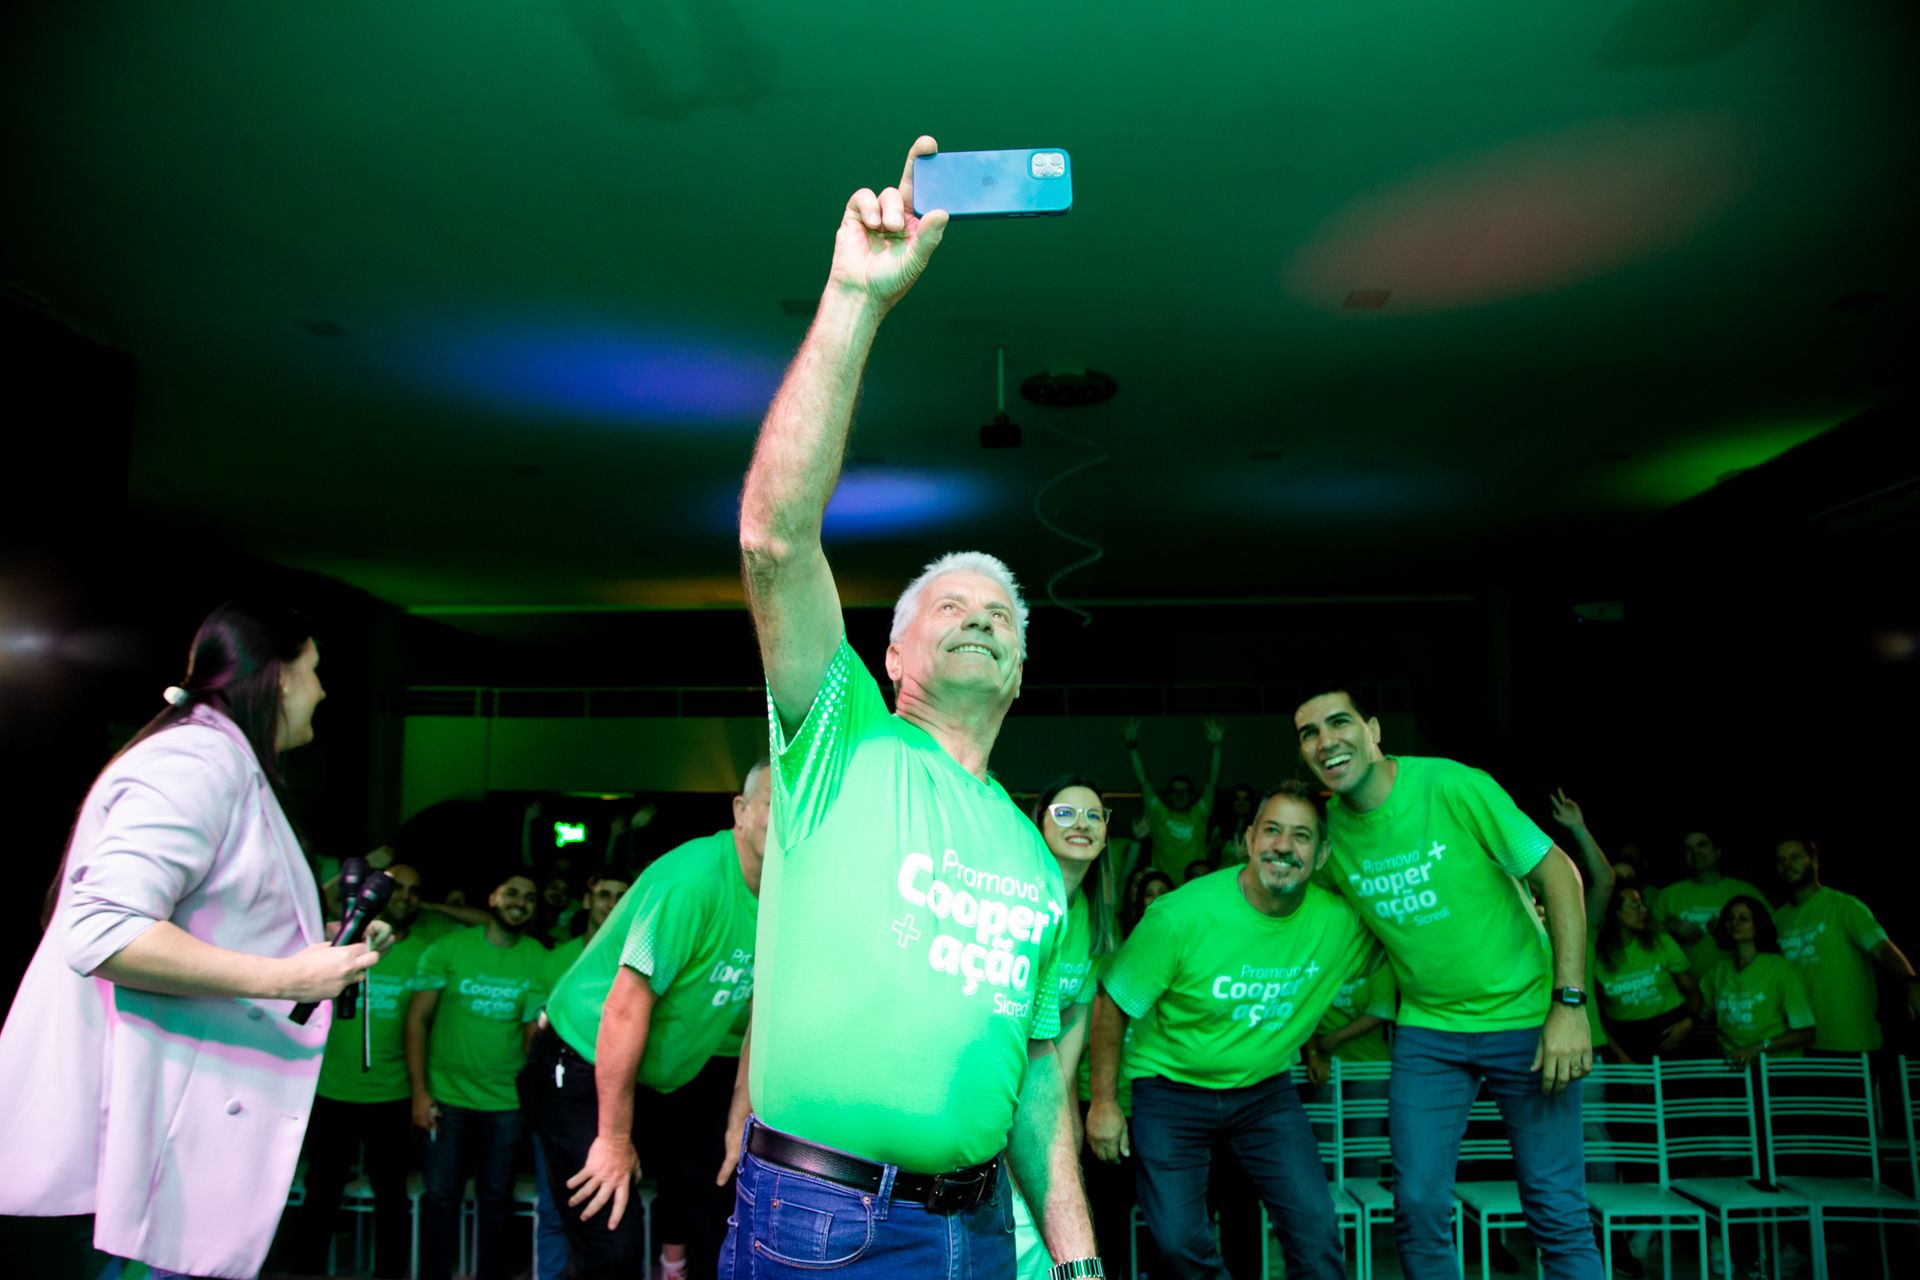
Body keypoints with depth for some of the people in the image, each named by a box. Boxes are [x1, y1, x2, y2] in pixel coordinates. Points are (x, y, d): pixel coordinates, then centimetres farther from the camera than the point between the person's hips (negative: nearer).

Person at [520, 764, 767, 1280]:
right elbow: (625, 1006, -28)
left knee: (714, 1216, 11)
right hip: (582, 1073, -7)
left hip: (664, 1082, 8)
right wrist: (615, 1139, -23)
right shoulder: (694, 878, -28)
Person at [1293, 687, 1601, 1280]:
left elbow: (1558, 873, -14)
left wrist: (1569, 1004, -17)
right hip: (1426, 1029, 3)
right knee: (1419, 1205, 1)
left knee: (1557, 1213, 1)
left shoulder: (1452, 786, -19)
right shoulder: (1327, 830, -6)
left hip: (1526, 1014, -3)